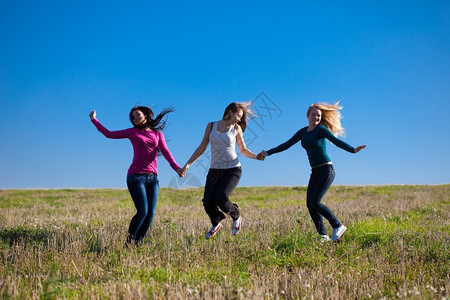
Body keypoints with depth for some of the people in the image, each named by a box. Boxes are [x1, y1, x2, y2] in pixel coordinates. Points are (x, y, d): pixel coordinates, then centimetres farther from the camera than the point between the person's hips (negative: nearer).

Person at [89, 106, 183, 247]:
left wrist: (176, 167, -14)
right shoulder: (132, 132, 10)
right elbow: (109, 134, 15)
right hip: (136, 176, -3)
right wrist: (94, 120, 12)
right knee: (142, 212, -14)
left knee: (151, 213, -3)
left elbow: (165, 152, 1)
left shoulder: (158, 134, 14)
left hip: (152, 177, 3)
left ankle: (138, 243, 14)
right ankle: (129, 241, 6)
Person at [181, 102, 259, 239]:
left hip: (232, 170, -2)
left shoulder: (236, 128, 2)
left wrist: (257, 156, -7)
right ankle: (216, 224, 24)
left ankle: (236, 217, 10)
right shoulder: (211, 126, 4)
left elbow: (243, 150, 9)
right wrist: (188, 164, 0)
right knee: (208, 203, -9)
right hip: (214, 171, 2)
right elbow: (201, 148, 7)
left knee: (220, 199, -22)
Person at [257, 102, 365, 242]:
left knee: (315, 202, -16)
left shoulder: (321, 129, -9)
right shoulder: (303, 132, 11)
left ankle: (338, 226, -1)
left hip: (326, 170, -7)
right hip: (315, 172, 7)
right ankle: (323, 235, 8)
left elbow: (337, 141, -22)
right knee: (310, 204, -1)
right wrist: (267, 153, 9)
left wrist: (353, 150, -38)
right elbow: (286, 145, 13)